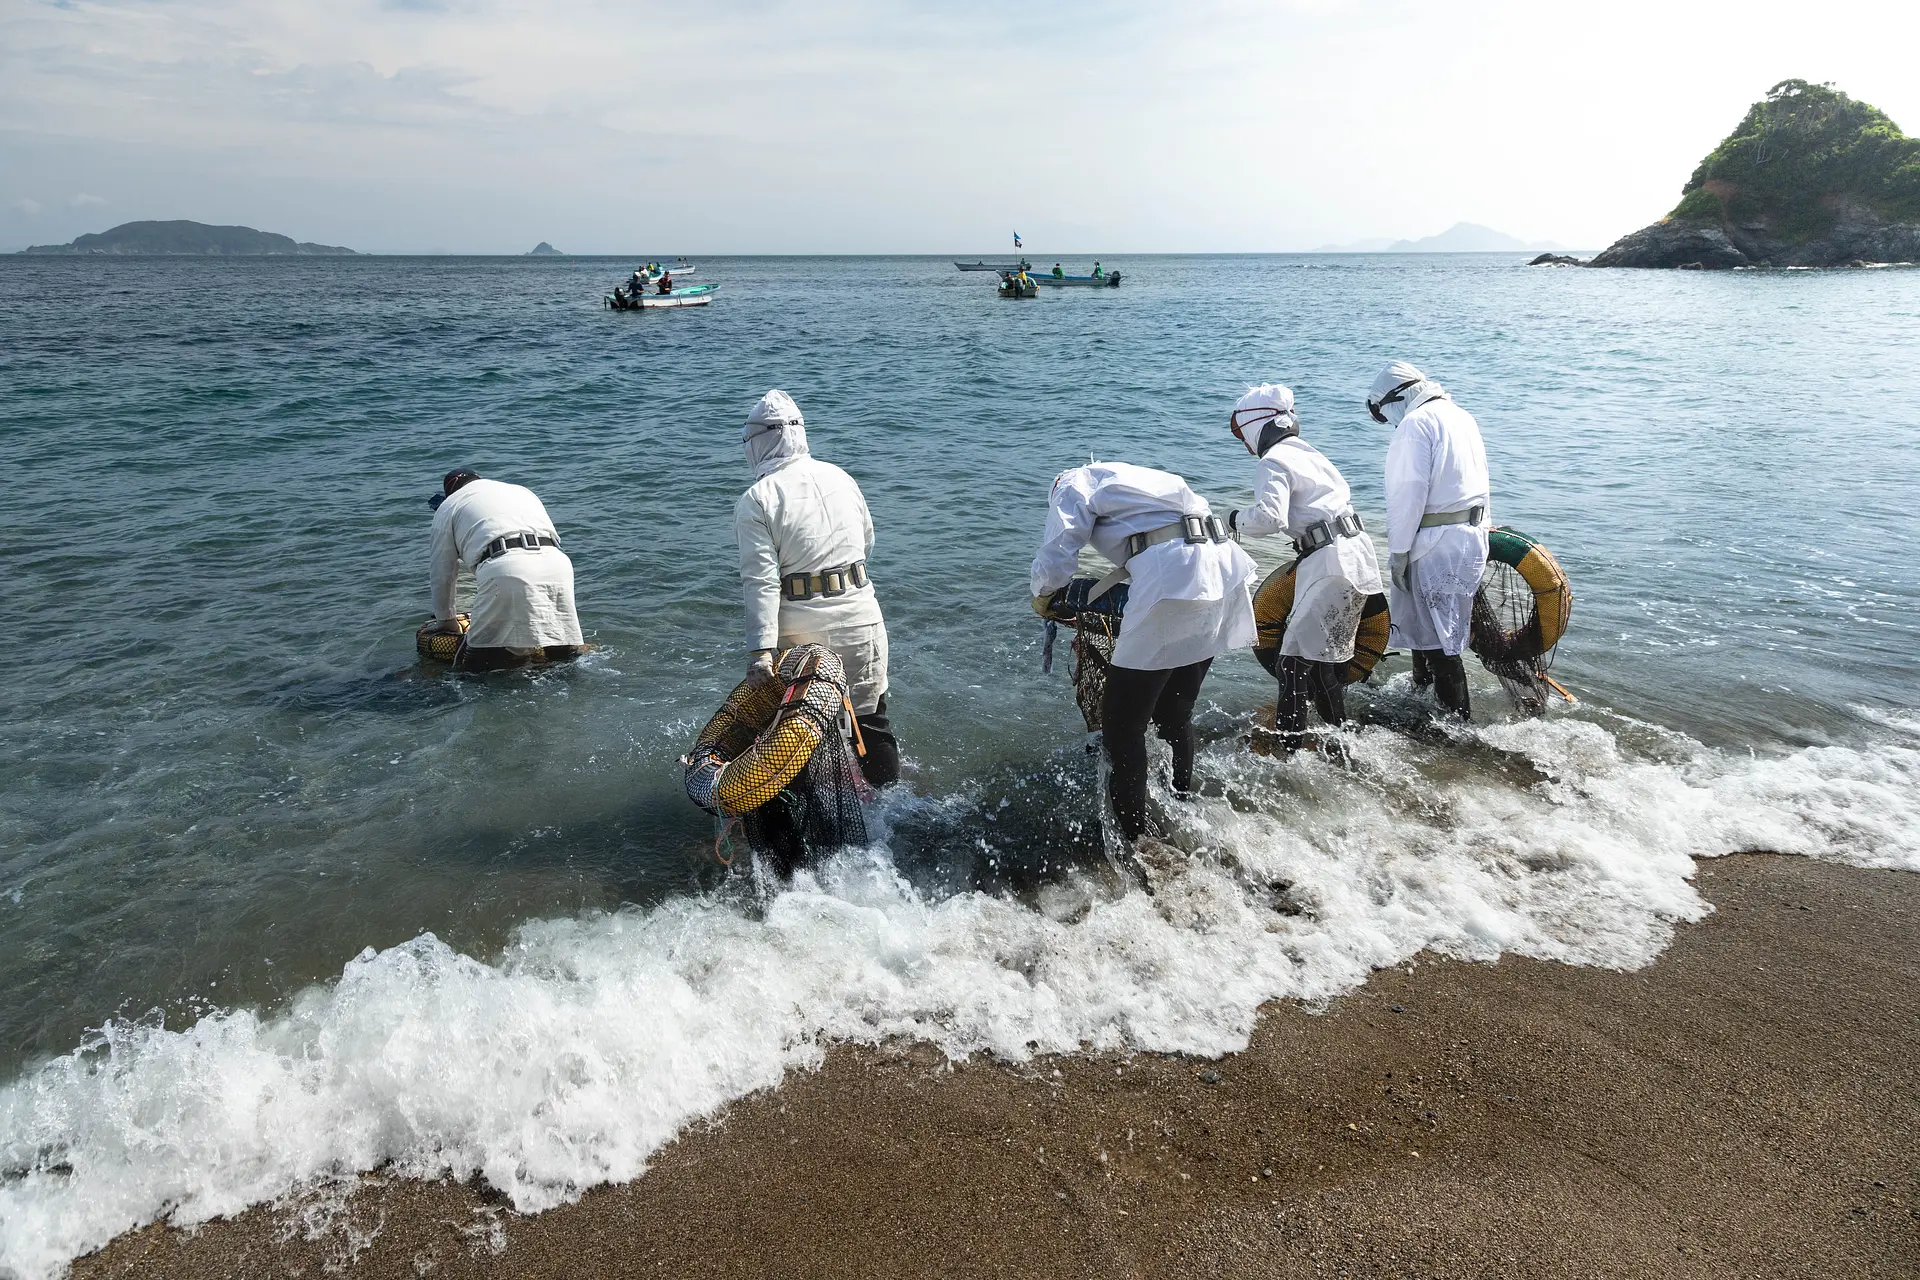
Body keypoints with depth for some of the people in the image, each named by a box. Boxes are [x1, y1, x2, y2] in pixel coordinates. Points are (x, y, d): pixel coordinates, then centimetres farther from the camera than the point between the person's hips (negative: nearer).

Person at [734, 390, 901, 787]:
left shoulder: (756, 500, -9)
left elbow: (761, 580, -16)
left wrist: (760, 649, -18)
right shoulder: (840, 477, 6)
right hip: (861, 616, 4)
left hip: (801, 628, -4)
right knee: (870, 718, 16)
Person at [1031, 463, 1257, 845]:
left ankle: (1131, 839, 6)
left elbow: (1055, 559, 0)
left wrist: (1042, 601, 21)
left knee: (1122, 724, 2)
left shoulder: (1074, 483, 11)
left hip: (1174, 582, -9)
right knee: (1175, 714, 23)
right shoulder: (1131, 476, 34)